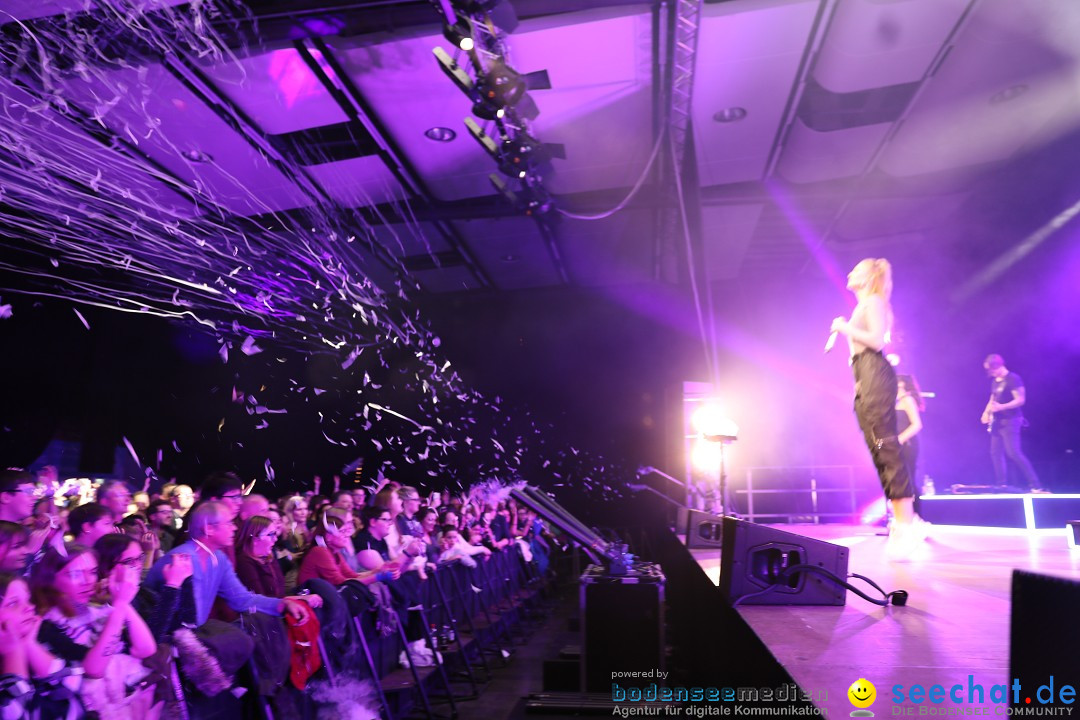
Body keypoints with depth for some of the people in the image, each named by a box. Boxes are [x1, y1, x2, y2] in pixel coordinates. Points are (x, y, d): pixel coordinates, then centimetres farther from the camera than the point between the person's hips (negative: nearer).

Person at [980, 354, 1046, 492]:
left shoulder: (1013, 379, -12)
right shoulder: (994, 381, 15)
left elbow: (1020, 400, -18)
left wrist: (1001, 407, -28)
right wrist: (987, 412, 7)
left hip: (1010, 421, -9)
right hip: (997, 422, 9)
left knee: (1013, 453, -15)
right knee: (996, 452, 5)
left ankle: (1035, 485, -9)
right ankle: (1002, 485, 8)